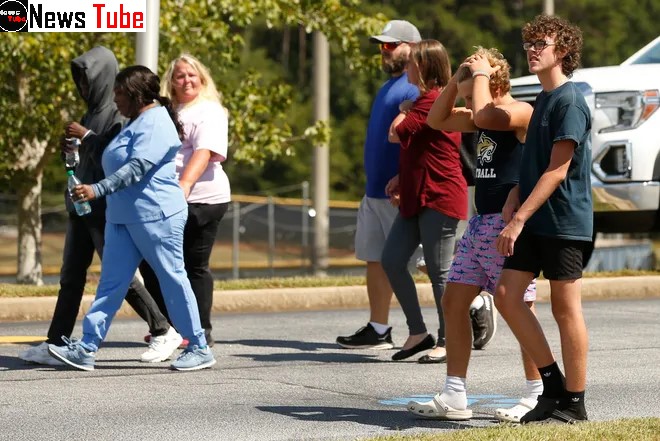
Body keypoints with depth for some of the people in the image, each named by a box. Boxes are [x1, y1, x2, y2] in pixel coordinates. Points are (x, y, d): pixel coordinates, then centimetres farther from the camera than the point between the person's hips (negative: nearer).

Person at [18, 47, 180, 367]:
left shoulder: (119, 114, -12)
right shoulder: (93, 112, 14)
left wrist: (86, 137, -18)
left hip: (106, 208, -9)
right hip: (82, 205, 9)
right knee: (70, 277, 5)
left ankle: (164, 332, 9)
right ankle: (55, 345, 5)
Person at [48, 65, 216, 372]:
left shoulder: (156, 123, -14)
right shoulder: (136, 123, 18)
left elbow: (137, 168, -26)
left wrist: (98, 189, -32)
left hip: (156, 215, -10)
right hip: (123, 218, 10)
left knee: (173, 280, -2)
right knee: (111, 282, 3)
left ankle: (199, 349, 8)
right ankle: (86, 349, -1)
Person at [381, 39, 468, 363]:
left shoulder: (432, 100, -14)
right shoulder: (427, 99, 19)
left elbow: (396, 134, -15)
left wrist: (404, 111, 4)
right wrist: (402, 178, 13)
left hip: (439, 198, -10)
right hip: (416, 196, 10)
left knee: (439, 272, -3)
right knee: (391, 260, 5)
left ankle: (447, 341, 5)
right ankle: (418, 332, 12)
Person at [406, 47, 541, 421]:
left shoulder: (521, 113, -13)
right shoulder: (482, 119, 14)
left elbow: (484, 115, -31)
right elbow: (438, 120, 22)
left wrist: (480, 73, -16)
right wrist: (457, 79, 9)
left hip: (509, 224, -10)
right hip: (481, 223, 10)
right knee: (454, 301, 7)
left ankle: (538, 396, 6)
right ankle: (454, 398, 10)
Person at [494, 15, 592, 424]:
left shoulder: (570, 101, -13)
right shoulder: (542, 100, 15)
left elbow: (557, 169, -18)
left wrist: (519, 219, -21)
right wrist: (513, 201, 4)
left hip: (565, 222, -9)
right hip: (534, 222, 9)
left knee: (566, 308, -2)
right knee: (507, 295, 3)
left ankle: (574, 402, 7)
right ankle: (553, 383, 12)